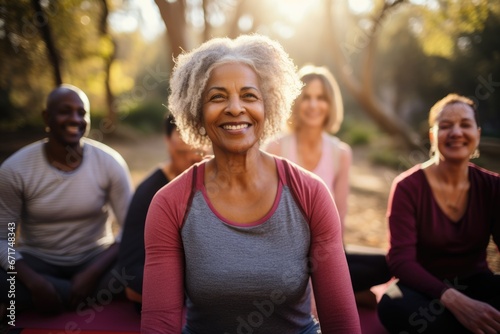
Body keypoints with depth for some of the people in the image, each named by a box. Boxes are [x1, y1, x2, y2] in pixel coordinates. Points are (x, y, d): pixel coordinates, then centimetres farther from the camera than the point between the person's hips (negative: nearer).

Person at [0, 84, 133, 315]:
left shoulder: (110, 162, -11)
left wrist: (93, 272, -24)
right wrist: (33, 281, -28)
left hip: (95, 259, -1)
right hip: (38, 261, 2)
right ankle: (96, 295, -18)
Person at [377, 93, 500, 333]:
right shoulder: (408, 187, -10)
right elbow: (401, 260, -18)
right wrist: (453, 299, -34)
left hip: (476, 285, 1)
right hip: (426, 289, -1)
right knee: (394, 305, -36)